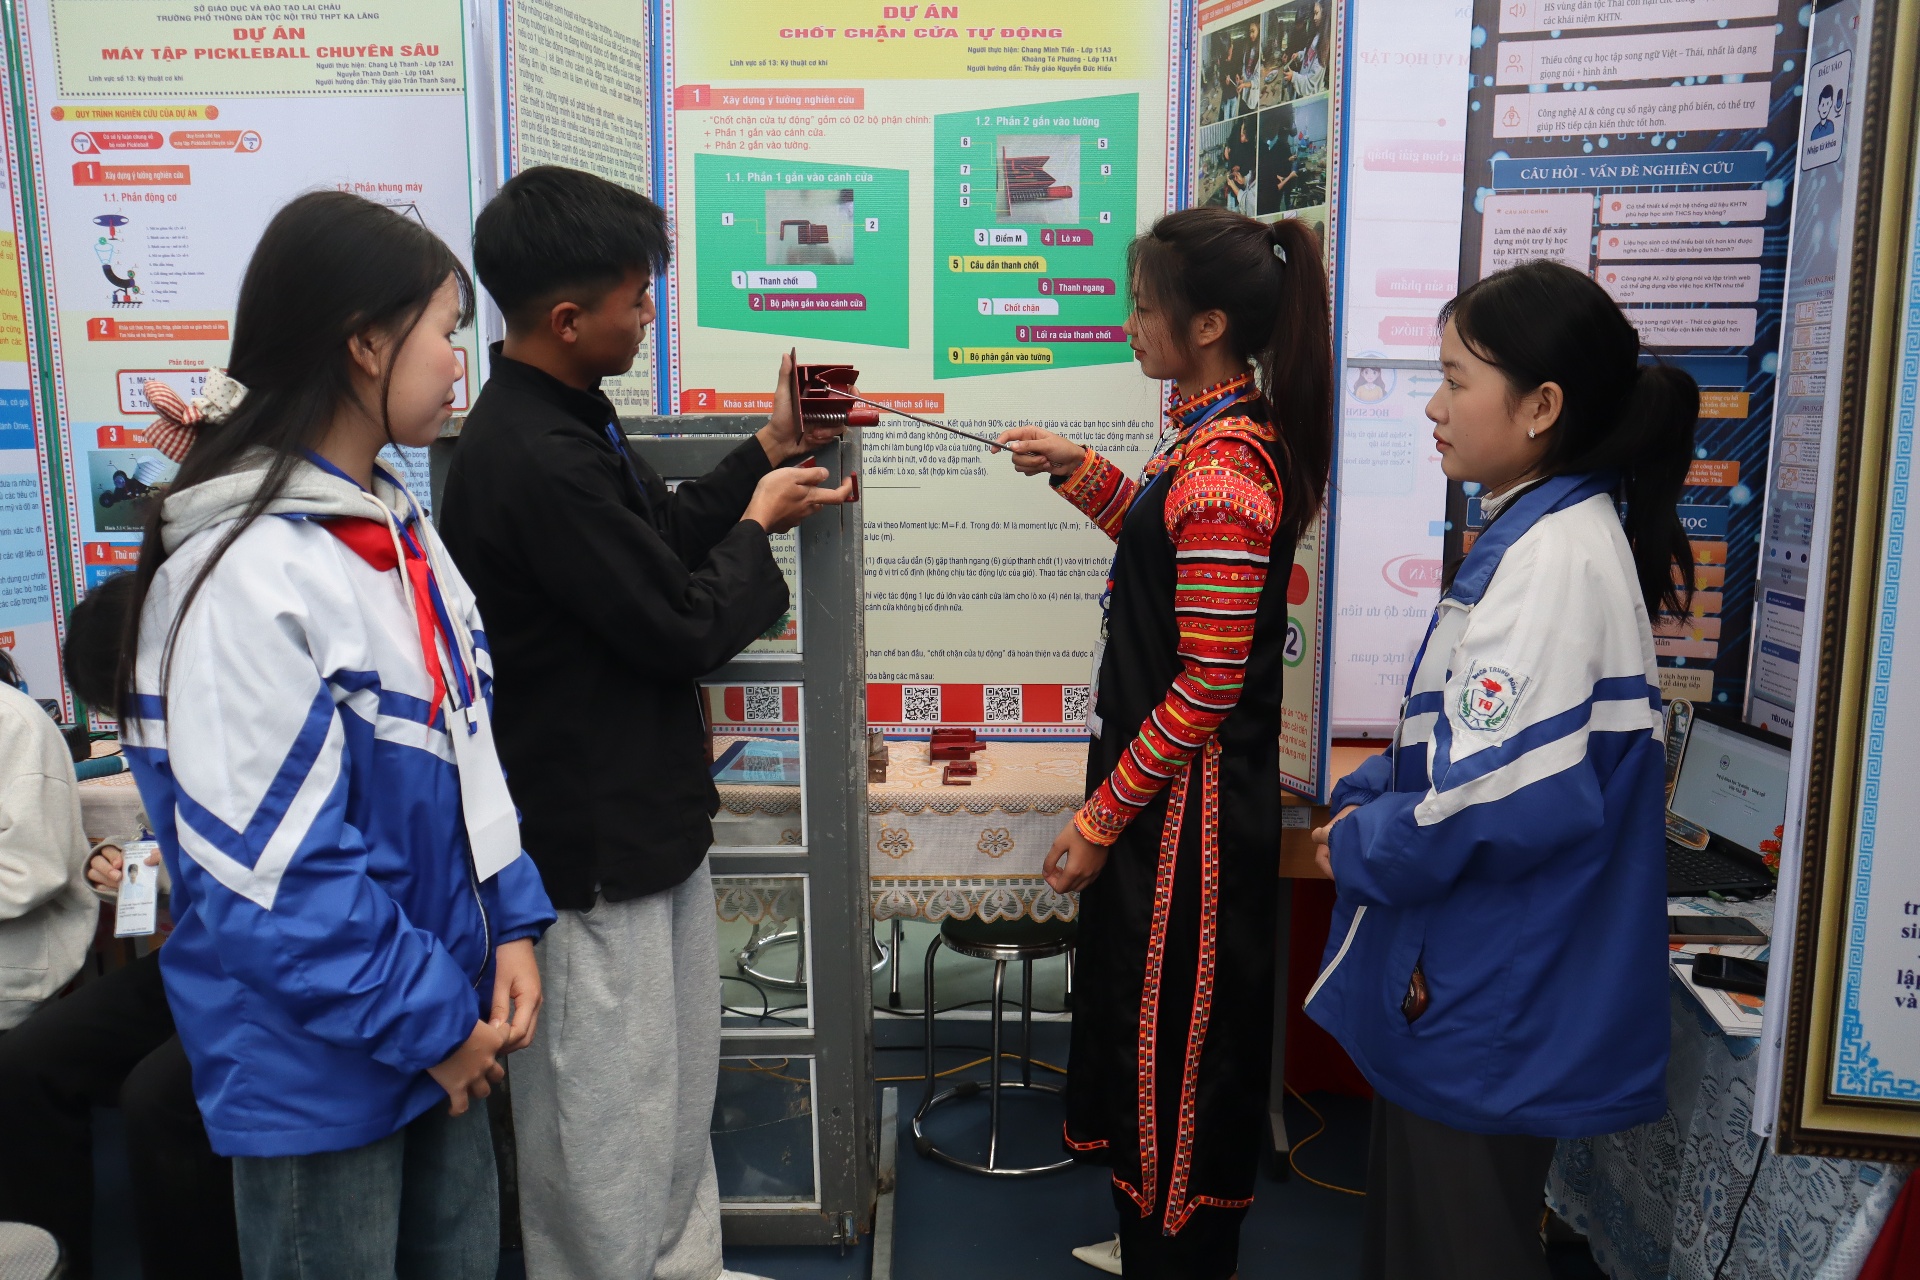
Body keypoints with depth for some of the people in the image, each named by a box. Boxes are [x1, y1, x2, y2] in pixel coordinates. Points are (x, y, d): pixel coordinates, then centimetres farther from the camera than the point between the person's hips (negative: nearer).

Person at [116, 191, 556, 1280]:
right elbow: (274, 872, -23)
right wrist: (429, 1026, -14)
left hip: (446, 1026, 8)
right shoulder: (245, 577, -23)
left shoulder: (398, 526, 4)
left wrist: (511, 926, 1)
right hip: (322, 1066, -8)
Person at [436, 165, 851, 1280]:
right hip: (594, 845, -11)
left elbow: (661, 542, 15)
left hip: (649, 813, 11)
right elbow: (682, 627, -22)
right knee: (611, 1109, 7)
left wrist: (766, 455, 8)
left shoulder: (562, 422, 7)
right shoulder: (534, 460, -26)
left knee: (678, 1080, 24)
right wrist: (759, 524, -6)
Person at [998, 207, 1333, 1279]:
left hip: (1191, 806, -10)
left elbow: (1205, 690, -24)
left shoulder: (1222, 472, -24)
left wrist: (1100, 821, -17)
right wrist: (1080, 470, 12)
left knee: (1174, 1031, 7)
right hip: (1175, 787, 10)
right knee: (1143, 1009, 23)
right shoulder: (1229, 432, 5)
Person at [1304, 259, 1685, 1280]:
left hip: (1490, 1002, -9)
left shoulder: (1557, 556, -23)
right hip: (1460, 977, 9)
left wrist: (1362, 847, -13)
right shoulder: (1528, 534, 9)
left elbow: (1507, 797, -29)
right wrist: (1362, 799, 3)